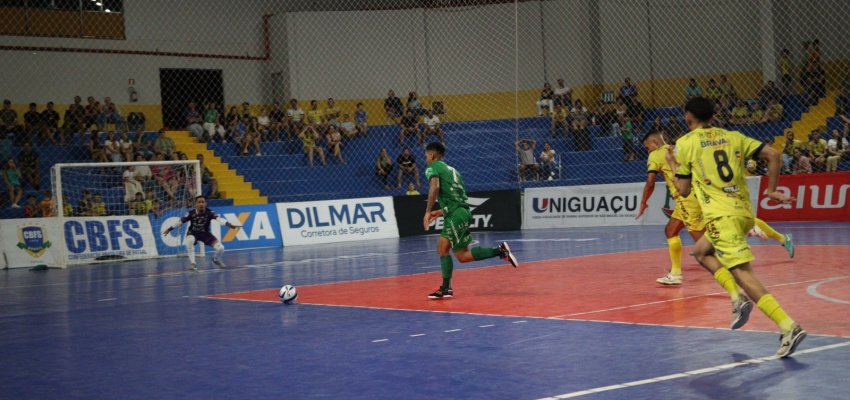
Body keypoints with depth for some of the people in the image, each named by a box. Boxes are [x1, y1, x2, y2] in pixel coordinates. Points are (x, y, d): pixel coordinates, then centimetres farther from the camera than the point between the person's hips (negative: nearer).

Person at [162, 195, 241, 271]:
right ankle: (192, 263, -23)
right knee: (189, 241, -38)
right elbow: (181, 221, -7)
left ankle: (216, 259, 25)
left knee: (220, 248, -13)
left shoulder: (210, 212, -23)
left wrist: (230, 225, -56)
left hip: (205, 233, 1)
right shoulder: (191, 213, -20)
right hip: (193, 233, -1)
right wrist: (169, 229, 3)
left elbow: (219, 218, -39)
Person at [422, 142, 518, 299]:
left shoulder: (432, 168, 1)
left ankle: (500, 251, -9)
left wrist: (428, 211, -16)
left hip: (455, 215, -9)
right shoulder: (451, 169, 26)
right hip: (462, 211, 9)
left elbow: (435, 187, -20)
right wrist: (440, 212, 31)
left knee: (462, 255, -6)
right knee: (442, 247, 12)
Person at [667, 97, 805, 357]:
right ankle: (738, 297, 11)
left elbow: (683, 190, 4)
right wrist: (772, 191, 14)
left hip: (721, 215, -7)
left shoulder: (685, 143, 2)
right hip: (744, 211, 7)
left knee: (742, 273, -12)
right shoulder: (733, 137, 15)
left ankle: (789, 327, -25)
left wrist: (674, 166, 21)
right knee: (701, 251, 27)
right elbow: (773, 156, 6)